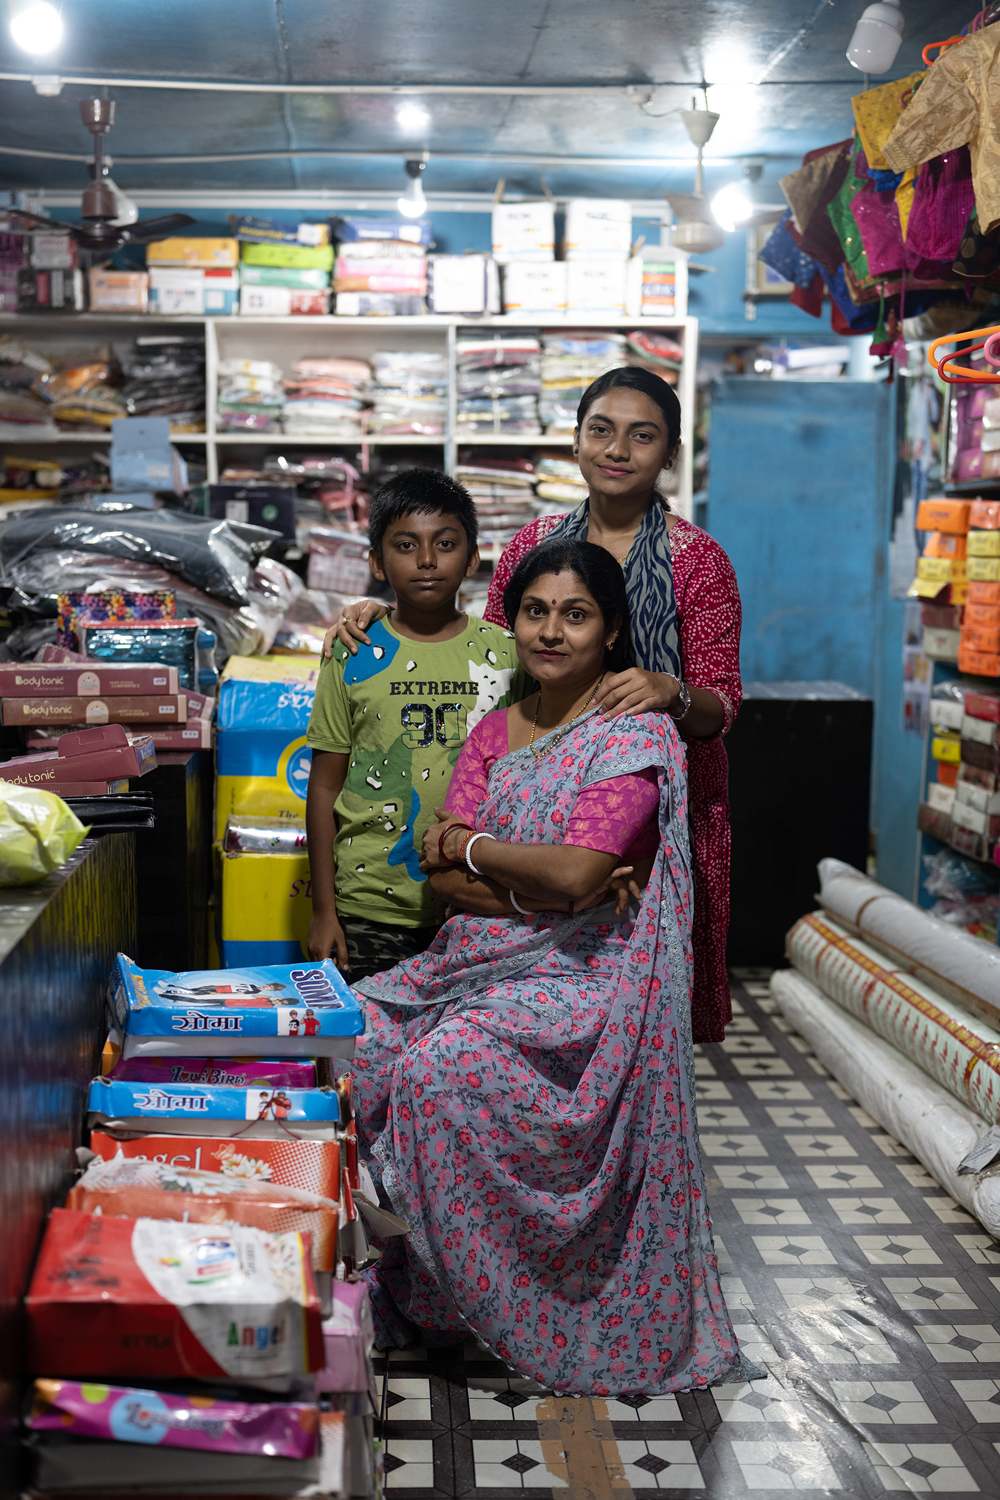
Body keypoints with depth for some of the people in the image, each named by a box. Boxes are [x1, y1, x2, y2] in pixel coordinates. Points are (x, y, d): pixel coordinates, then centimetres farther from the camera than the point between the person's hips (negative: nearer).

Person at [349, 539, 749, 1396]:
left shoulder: (636, 733, -9)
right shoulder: (496, 732, 12)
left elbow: (576, 875, -21)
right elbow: (442, 877, 3)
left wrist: (470, 848, -6)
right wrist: (534, 887, -15)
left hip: (586, 974, -7)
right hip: (481, 960, 7)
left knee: (441, 1069, -28)